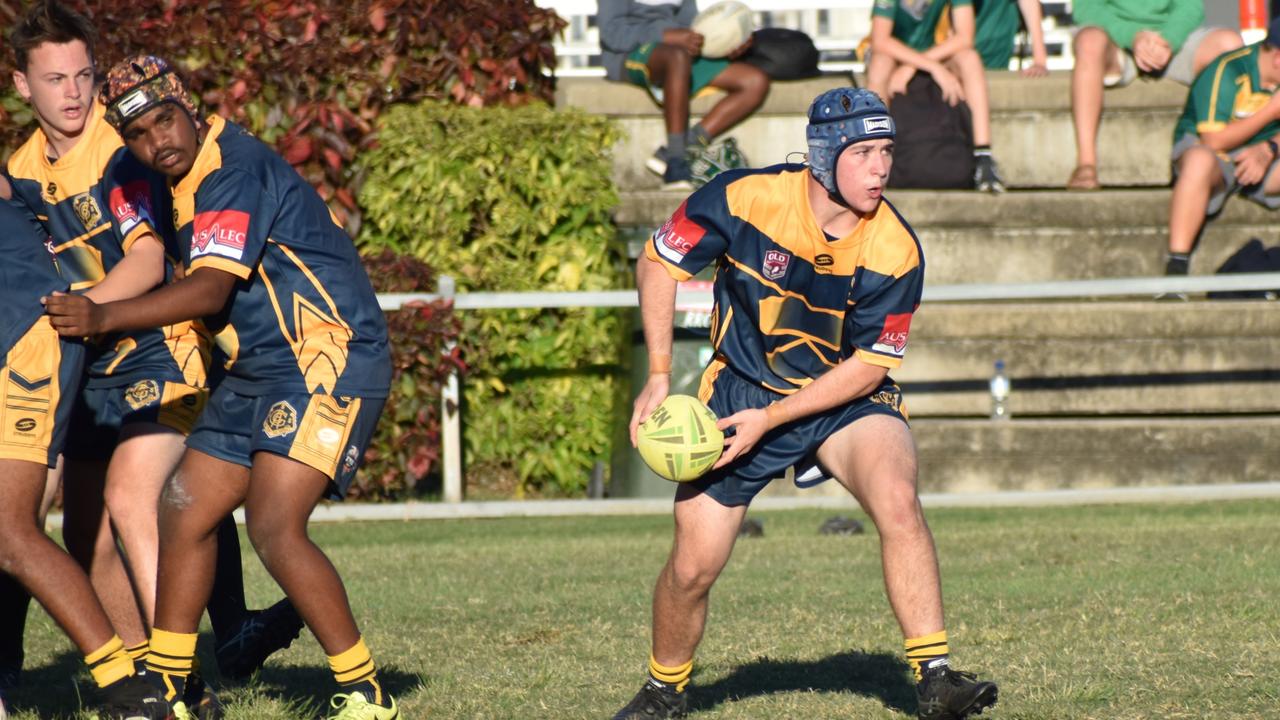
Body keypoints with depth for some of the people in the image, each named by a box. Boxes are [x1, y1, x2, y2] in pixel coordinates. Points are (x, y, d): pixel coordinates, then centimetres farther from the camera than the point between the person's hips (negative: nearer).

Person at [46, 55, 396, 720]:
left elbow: (211, 290, -26)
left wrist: (103, 318, -29)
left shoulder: (235, 172, -17)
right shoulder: (193, 176, 13)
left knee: (274, 527, -20)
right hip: (257, 375, 10)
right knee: (184, 514, 10)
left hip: (327, 363, -10)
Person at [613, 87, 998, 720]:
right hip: (739, 384, 0)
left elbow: (868, 366, -15)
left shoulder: (896, 252, -20)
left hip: (846, 398, 0)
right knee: (693, 566, 0)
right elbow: (657, 263, -5)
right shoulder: (744, 198, -20)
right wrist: (659, 377, -9)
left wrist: (769, 419, -21)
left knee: (897, 501, -29)